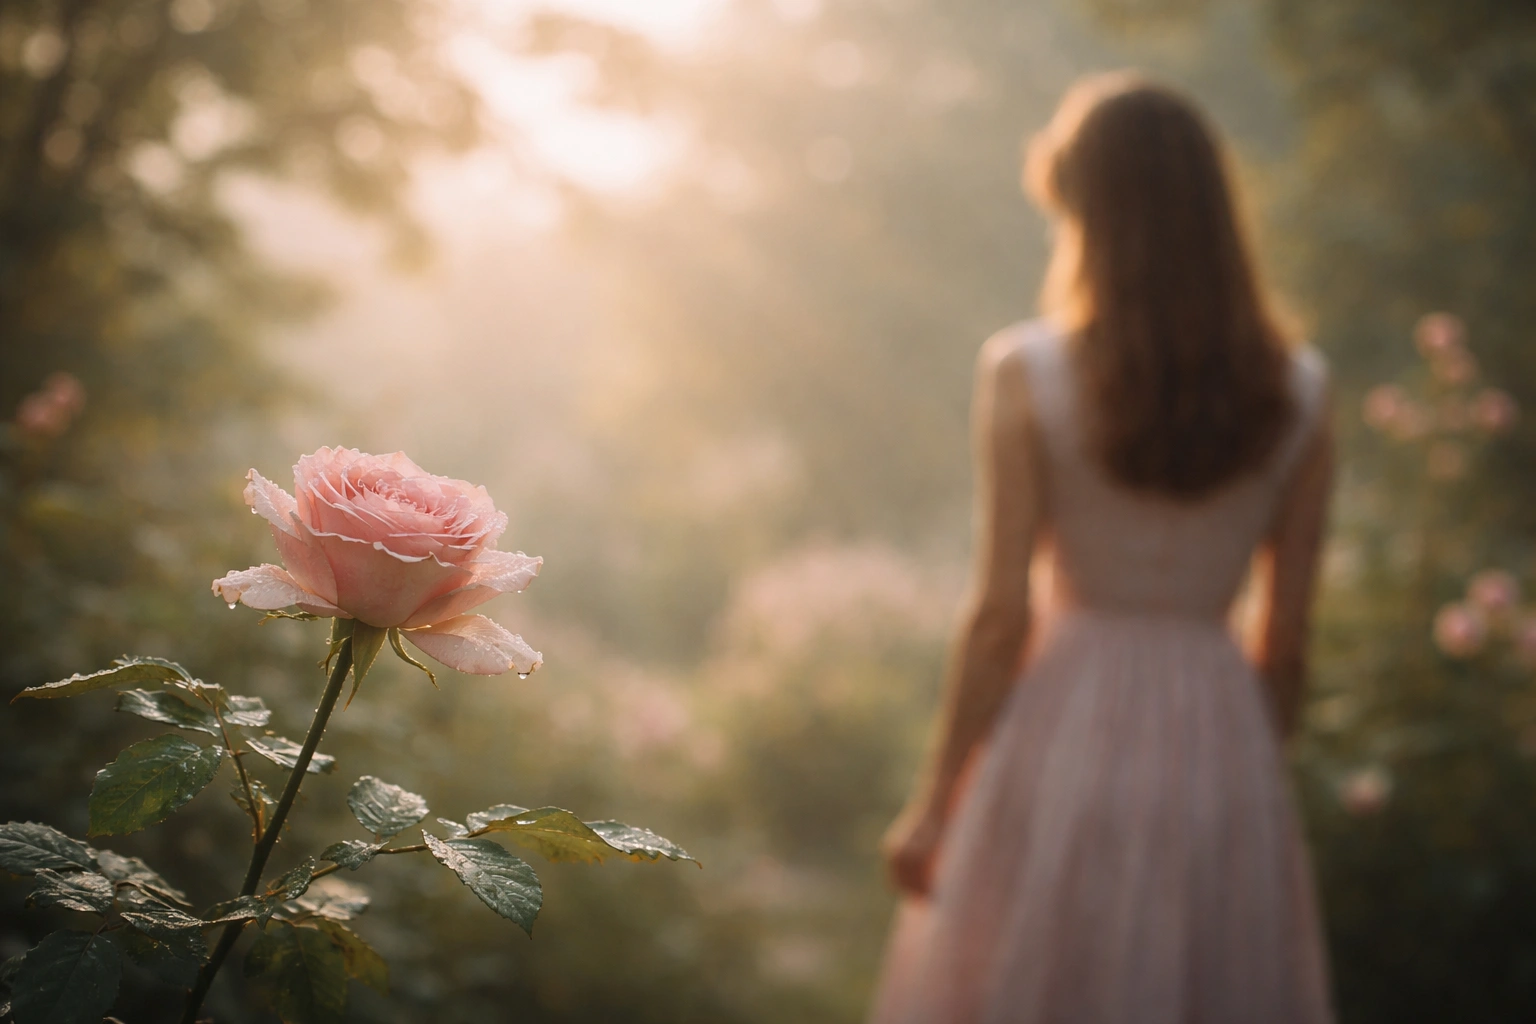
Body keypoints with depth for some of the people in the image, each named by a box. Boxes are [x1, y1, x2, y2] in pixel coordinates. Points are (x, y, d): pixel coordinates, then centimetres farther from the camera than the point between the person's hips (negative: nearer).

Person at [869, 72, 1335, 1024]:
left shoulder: (1026, 374, -9)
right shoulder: (1299, 391, -1)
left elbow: (1001, 614, -9)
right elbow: (1286, 635, 2)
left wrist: (935, 801, 0)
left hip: (1063, 731, -2)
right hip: (1222, 738, 3)